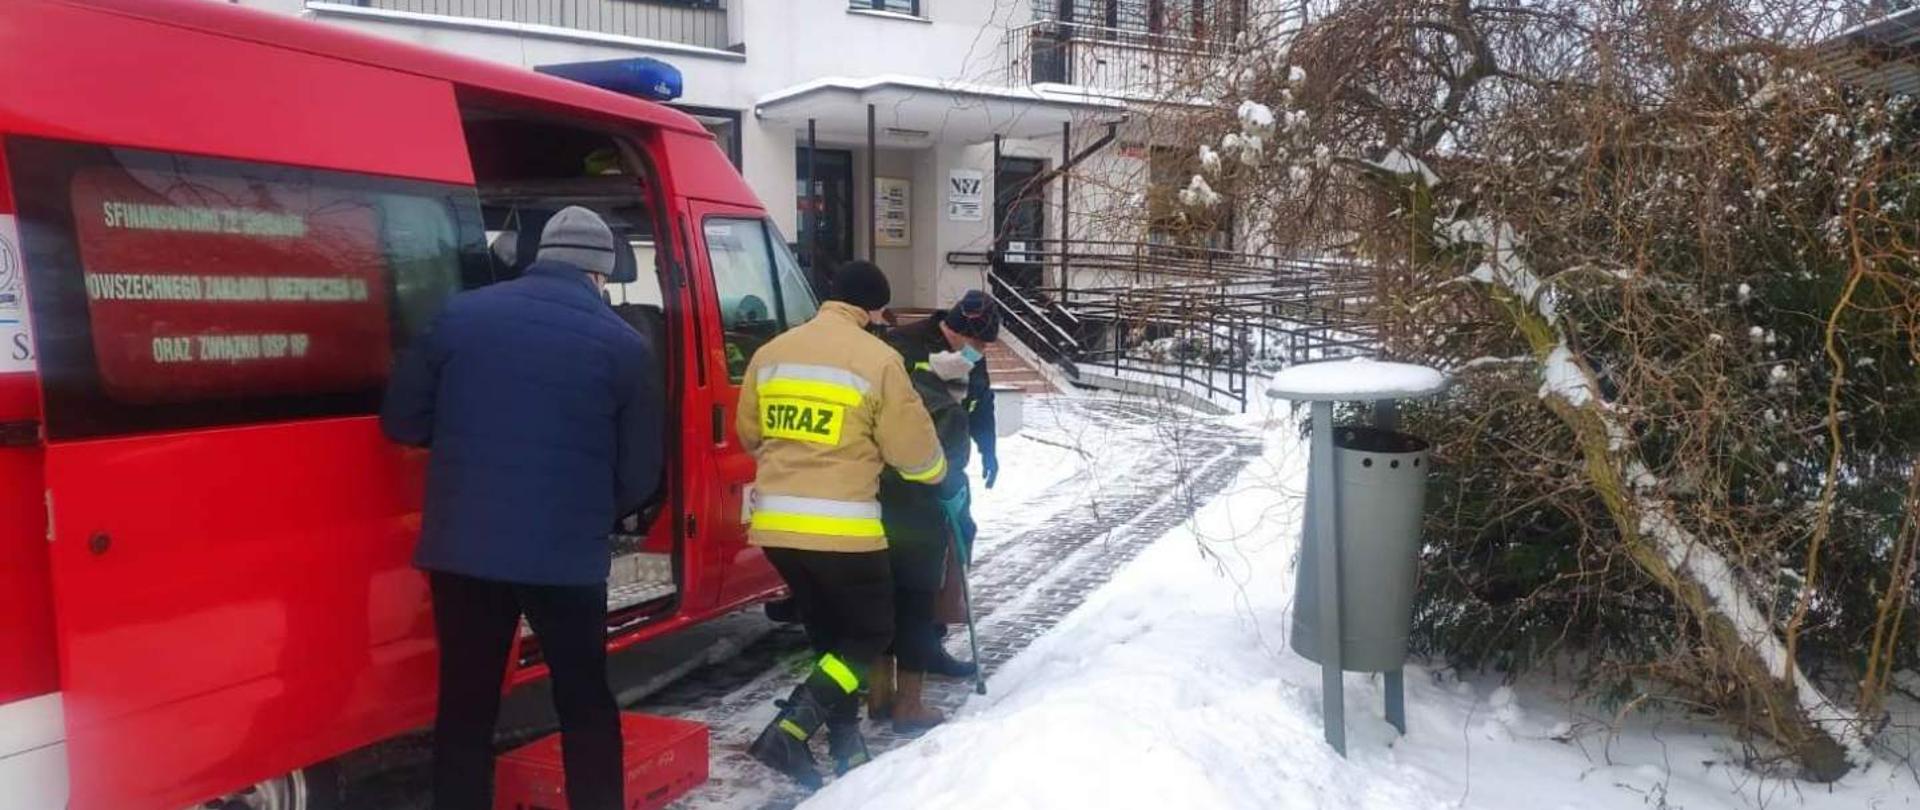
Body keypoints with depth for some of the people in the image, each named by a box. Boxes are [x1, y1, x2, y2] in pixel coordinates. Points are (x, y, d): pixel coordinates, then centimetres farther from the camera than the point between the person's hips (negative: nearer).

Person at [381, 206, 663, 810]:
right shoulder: (624, 345, -5)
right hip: (567, 556, -2)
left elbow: (401, 421, 7)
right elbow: (639, 476, -2)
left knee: (465, 705, 14)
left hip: (461, 550, 2)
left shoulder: (459, 315, 1)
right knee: (585, 702, 15)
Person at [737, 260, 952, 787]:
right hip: (842, 527, -6)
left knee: (827, 634, 22)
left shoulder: (770, 353, 10)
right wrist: (937, 472, 21)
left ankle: (845, 740, 27)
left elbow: (750, 435, 21)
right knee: (871, 632, 11)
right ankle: (791, 727, -4)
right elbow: (913, 450, -1)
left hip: (776, 524, 6)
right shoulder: (878, 359, -7)